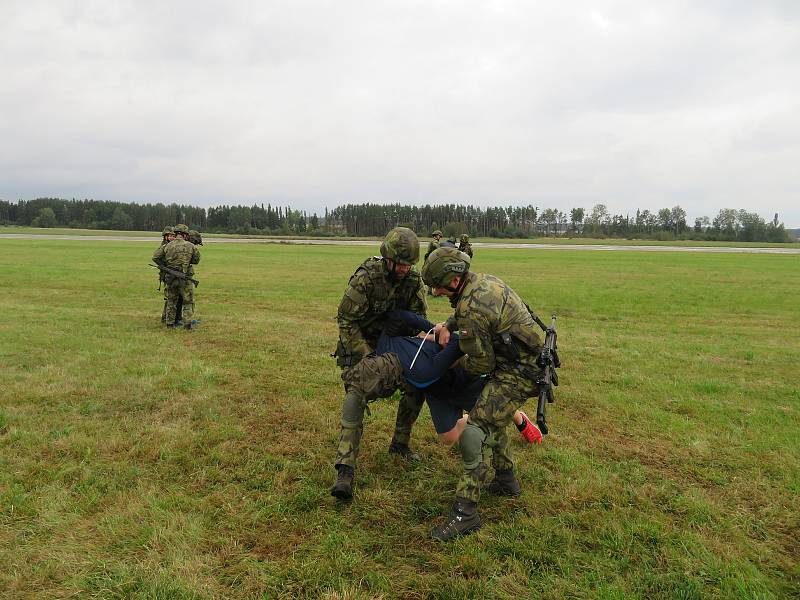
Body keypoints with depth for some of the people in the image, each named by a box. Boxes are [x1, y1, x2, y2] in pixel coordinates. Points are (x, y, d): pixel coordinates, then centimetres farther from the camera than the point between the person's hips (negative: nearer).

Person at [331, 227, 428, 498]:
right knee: (356, 392, -22)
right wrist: (368, 358, -26)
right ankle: (345, 469, -24)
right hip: (359, 342, -5)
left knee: (418, 385, -1)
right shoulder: (365, 278, -27)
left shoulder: (413, 280, -12)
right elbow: (346, 322, -22)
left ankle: (399, 443, 19)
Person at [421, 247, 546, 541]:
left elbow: (483, 363, -16)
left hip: (515, 374, -10)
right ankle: (506, 480, 40)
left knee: (475, 430, -14)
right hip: (528, 361, 10)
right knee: (492, 417, 26)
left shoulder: (472, 309, -26)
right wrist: (448, 325, 7)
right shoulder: (484, 279, 3)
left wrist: (461, 365, 5)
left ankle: (465, 513, -11)